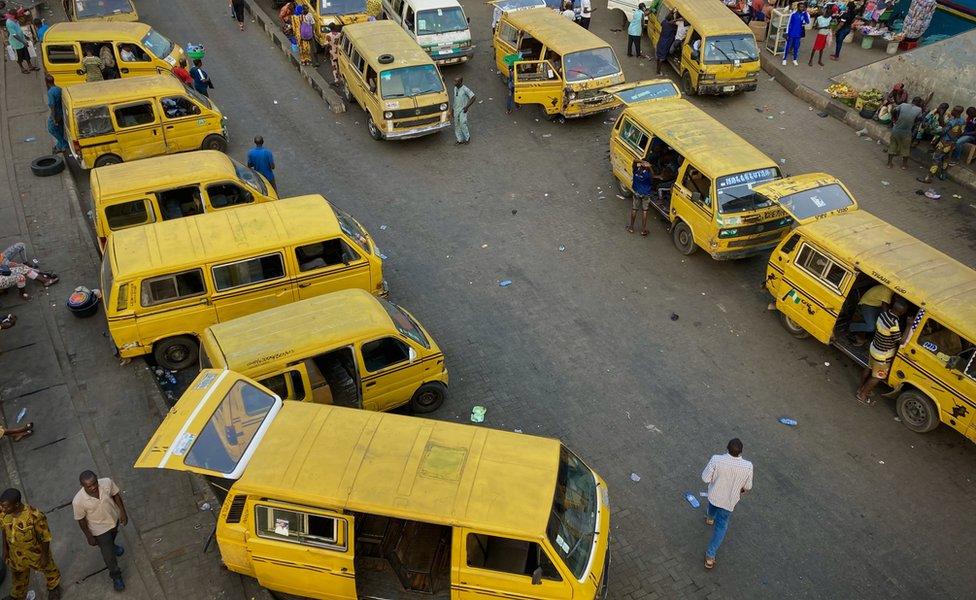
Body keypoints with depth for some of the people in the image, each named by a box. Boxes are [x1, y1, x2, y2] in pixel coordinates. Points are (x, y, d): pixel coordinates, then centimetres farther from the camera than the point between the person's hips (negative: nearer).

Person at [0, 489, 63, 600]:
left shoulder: (35, 516, -41)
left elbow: (45, 537, -24)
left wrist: (45, 556, -12)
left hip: (35, 552, -4)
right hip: (16, 553, 4)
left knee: (47, 568, 27)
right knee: (18, 575, 31)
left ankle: (54, 587, 59)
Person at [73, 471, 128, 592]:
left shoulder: (107, 482, -31)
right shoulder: (78, 501, -36)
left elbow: (116, 495, -10)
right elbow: (81, 520, -19)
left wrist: (123, 512, -3)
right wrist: (89, 537, -7)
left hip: (114, 518, 3)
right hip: (100, 529, -3)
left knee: (113, 535, 36)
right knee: (108, 554, 13)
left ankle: (111, 545, 71)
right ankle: (116, 576, 41)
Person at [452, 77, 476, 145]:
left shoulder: (465, 89, -18)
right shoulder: (455, 89, 4)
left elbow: (473, 98, -16)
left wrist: (467, 107, -18)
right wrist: (453, 110, 18)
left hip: (463, 110, -7)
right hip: (456, 110, 7)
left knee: (462, 124, -10)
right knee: (456, 125, 10)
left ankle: (467, 138, 11)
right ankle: (460, 139, 22)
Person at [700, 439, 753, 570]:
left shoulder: (716, 460, -32)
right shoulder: (747, 466, -28)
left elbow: (705, 478, -20)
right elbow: (747, 486, -10)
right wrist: (742, 491, 14)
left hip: (714, 495, 1)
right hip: (729, 501, -1)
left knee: (712, 506, 37)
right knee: (721, 526, 16)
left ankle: (709, 518, 70)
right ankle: (710, 555, 19)